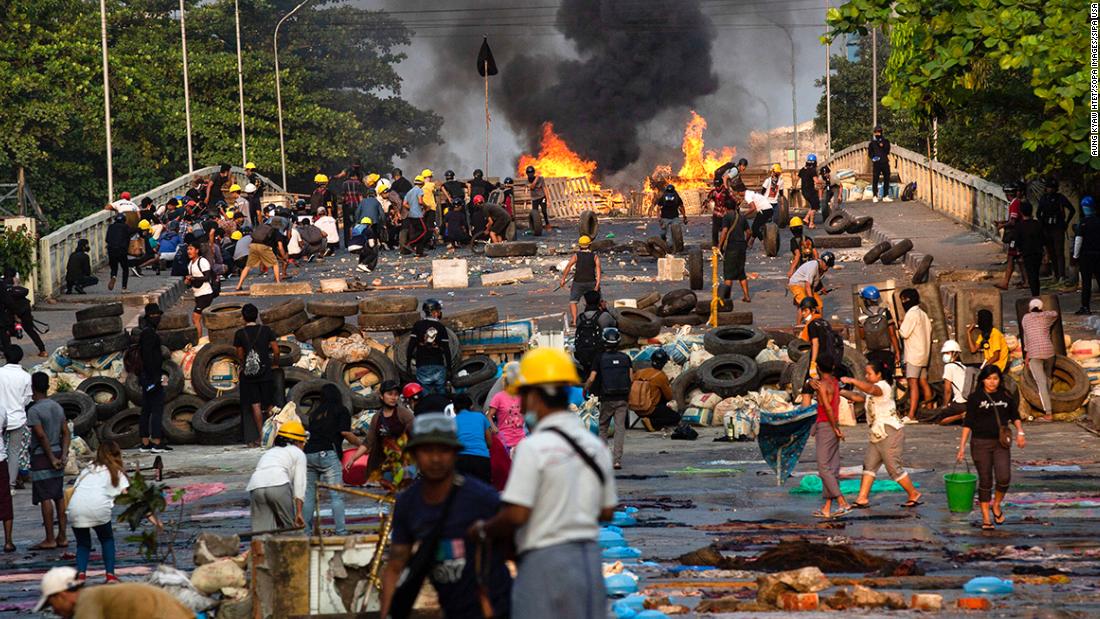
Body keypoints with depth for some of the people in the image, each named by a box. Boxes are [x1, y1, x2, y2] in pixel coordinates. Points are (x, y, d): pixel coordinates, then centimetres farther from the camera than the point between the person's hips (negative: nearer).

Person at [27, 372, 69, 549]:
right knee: (58, 496, 11)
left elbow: (42, 436, -17)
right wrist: (63, 456, 0)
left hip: (42, 456, -7)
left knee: (45, 498, -5)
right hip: (57, 454, 7)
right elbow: (65, 433, 6)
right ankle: (62, 537, 12)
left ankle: (49, 539, -6)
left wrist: (52, 459, -11)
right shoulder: (58, 407, 9)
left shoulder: (34, 411, -13)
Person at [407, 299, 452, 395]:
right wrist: (449, 369, 8)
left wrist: (408, 364, 4)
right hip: (439, 365, 1)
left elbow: (411, 345, -3)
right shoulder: (441, 328, 1)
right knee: (441, 393, 8)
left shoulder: (418, 325, 0)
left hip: (423, 366, -1)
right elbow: (446, 350, 0)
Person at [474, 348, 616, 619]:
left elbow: (516, 515, -16)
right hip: (590, 557, 7)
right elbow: (607, 511, 16)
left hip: (545, 558, -7)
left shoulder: (534, 447, -12)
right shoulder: (595, 446, 10)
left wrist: (482, 530, 2)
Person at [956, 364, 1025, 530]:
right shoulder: (975, 398, -1)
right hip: (981, 443, -2)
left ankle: (996, 505, 14)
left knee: (1004, 477, -14)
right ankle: (986, 518, 12)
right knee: (985, 481, 1)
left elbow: (1015, 416, 20)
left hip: (1001, 443, 2)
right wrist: (962, 446, -3)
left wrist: (1020, 432, 2)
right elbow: (968, 423, 1)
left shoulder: (1006, 397, 7)